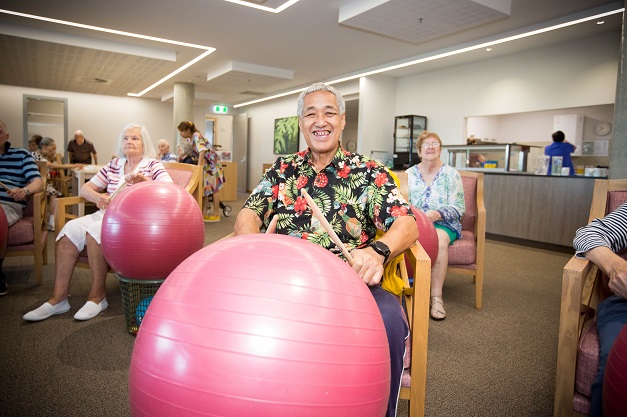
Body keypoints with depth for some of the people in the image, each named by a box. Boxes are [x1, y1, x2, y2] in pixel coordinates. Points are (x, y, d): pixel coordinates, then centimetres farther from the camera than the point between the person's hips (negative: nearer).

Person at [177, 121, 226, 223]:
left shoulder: (197, 136, -22)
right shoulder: (189, 138, 4)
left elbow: (202, 151, -36)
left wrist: (198, 167, -39)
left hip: (212, 163, -8)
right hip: (204, 164, 8)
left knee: (213, 188, -3)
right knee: (204, 187, 5)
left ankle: (216, 214, 1)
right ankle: (204, 213, 7)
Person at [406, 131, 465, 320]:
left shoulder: (451, 174, 4)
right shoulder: (409, 174, 10)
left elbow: (459, 208, -1)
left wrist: (437, 214, -20)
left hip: (443, 224, -1)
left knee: (440, 239, -36)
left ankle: (436, 296, -30)